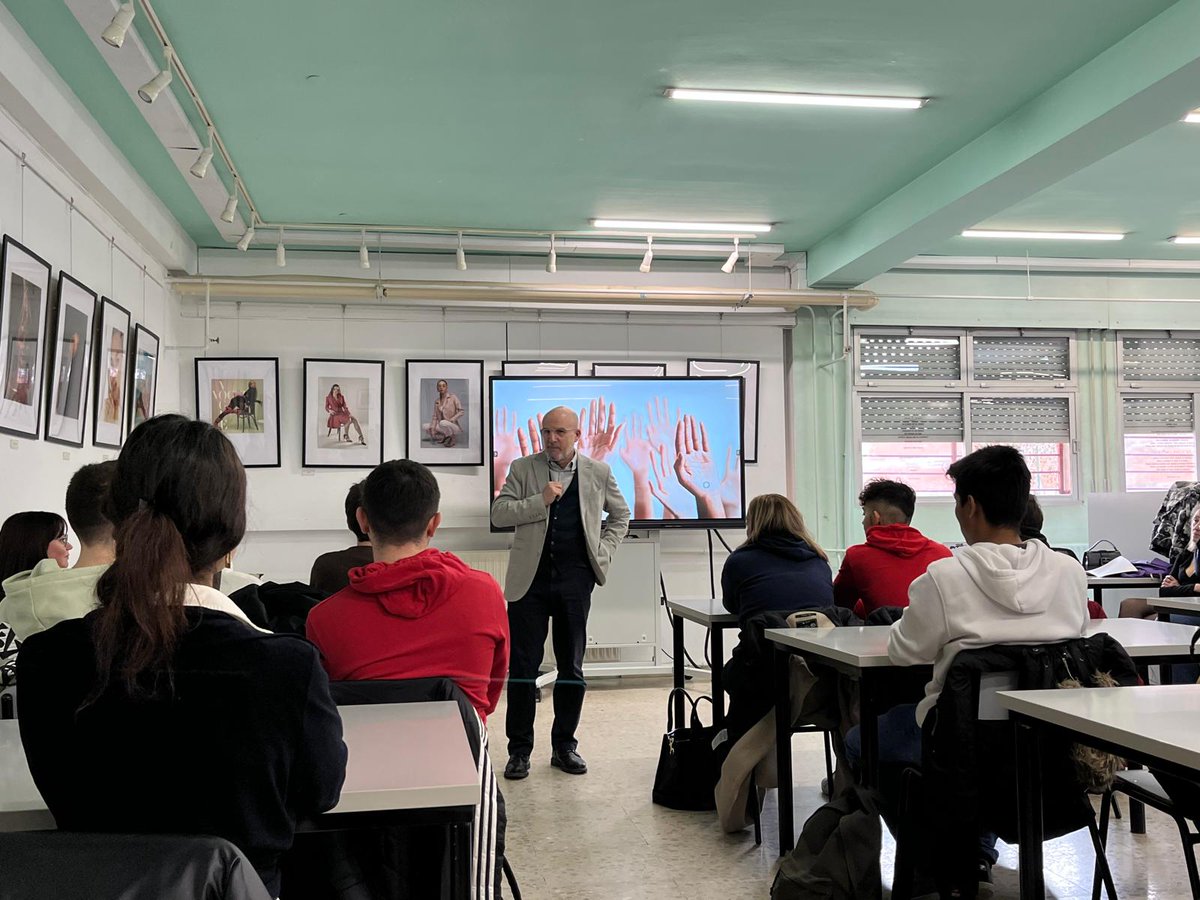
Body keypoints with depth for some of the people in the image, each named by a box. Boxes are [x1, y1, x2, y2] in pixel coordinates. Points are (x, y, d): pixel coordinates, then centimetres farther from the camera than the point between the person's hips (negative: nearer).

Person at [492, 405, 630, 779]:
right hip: (530, 580, -1)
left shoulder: (598, 472, 6)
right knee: (523, 667, 1)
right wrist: (541, 501, -15)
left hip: (575, 580, 1)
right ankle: (519, 749, 13)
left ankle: (564, 745, 23)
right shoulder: (523, 468, 3)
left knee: (571, 667, 9)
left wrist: (603, 552, 5)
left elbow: (620, 514, 18)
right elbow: (498, 514, -4)